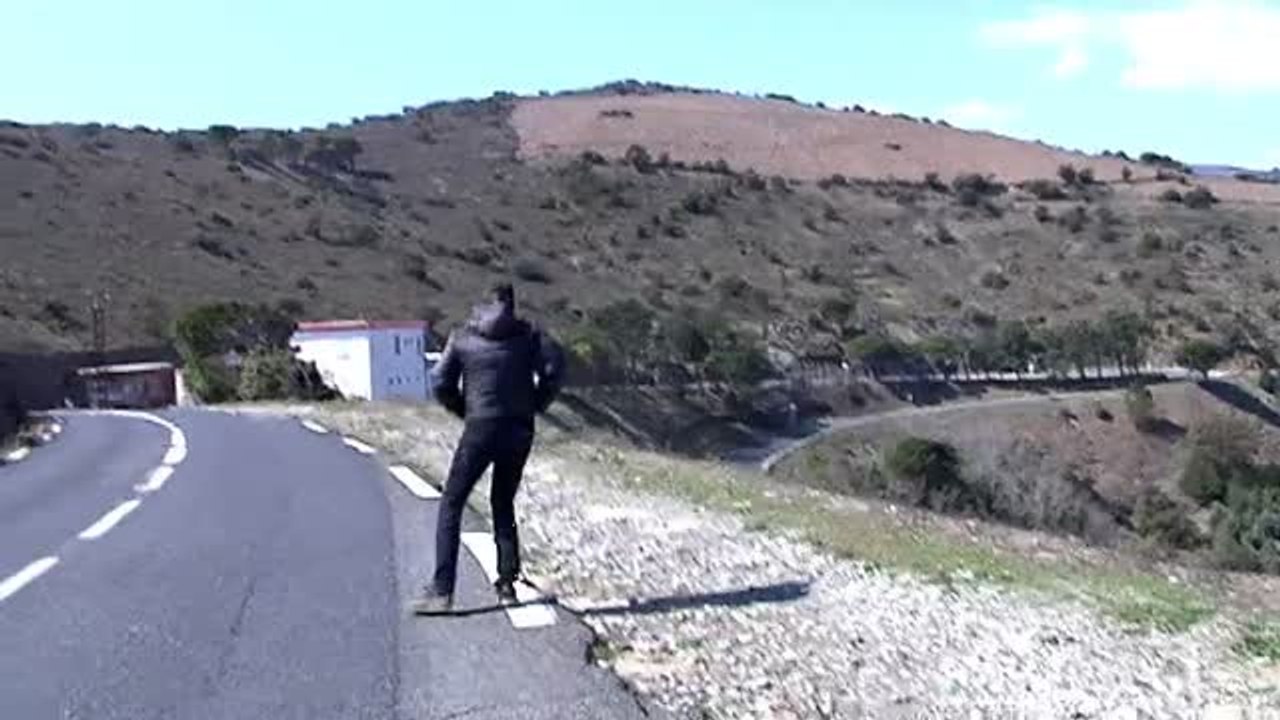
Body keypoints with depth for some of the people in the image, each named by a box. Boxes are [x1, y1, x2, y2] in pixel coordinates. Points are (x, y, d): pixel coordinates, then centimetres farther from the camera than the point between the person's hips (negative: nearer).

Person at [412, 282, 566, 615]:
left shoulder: (462, 336, 8)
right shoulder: (529, 333, 7)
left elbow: (440, 383, 3)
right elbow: (555, 367, -6)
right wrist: (536, 405, 4)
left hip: (481, 428, -2)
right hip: (520, 429, 2)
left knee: (451, 505, 4)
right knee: (503, 504, 19)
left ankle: (441, 590, -6)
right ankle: (507, 582, 14)